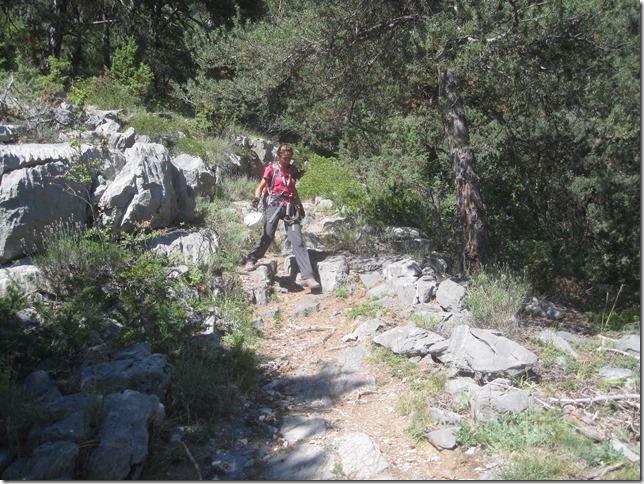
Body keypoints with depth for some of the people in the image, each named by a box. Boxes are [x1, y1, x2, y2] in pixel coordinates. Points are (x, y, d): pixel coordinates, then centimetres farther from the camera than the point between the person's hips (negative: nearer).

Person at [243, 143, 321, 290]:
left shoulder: (292, 170, 16)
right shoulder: (271, 169, 3)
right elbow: (260, 187, 1)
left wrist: (300, 205, 22)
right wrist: (257, 198, -18)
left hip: (290, 207, 4)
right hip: (274, 204, -3)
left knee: (298, 241, -5)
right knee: (267, 236, -14)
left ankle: (307, 277, -10)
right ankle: (251, 260, 12)